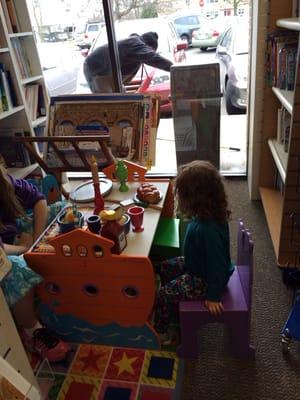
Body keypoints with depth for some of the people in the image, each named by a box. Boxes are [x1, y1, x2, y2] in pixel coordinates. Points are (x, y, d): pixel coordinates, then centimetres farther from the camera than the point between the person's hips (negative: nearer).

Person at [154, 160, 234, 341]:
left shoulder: (209, 228, -40)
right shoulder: (206, 215, -11)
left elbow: (216, 263, -31)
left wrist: (213, 296, -18)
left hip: (205, 280, -9)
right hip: (198, 264, 9)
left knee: (164, 294, -6)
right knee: (164, 268, 18)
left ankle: (160, 333, 23)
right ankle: (174, 308, 39)